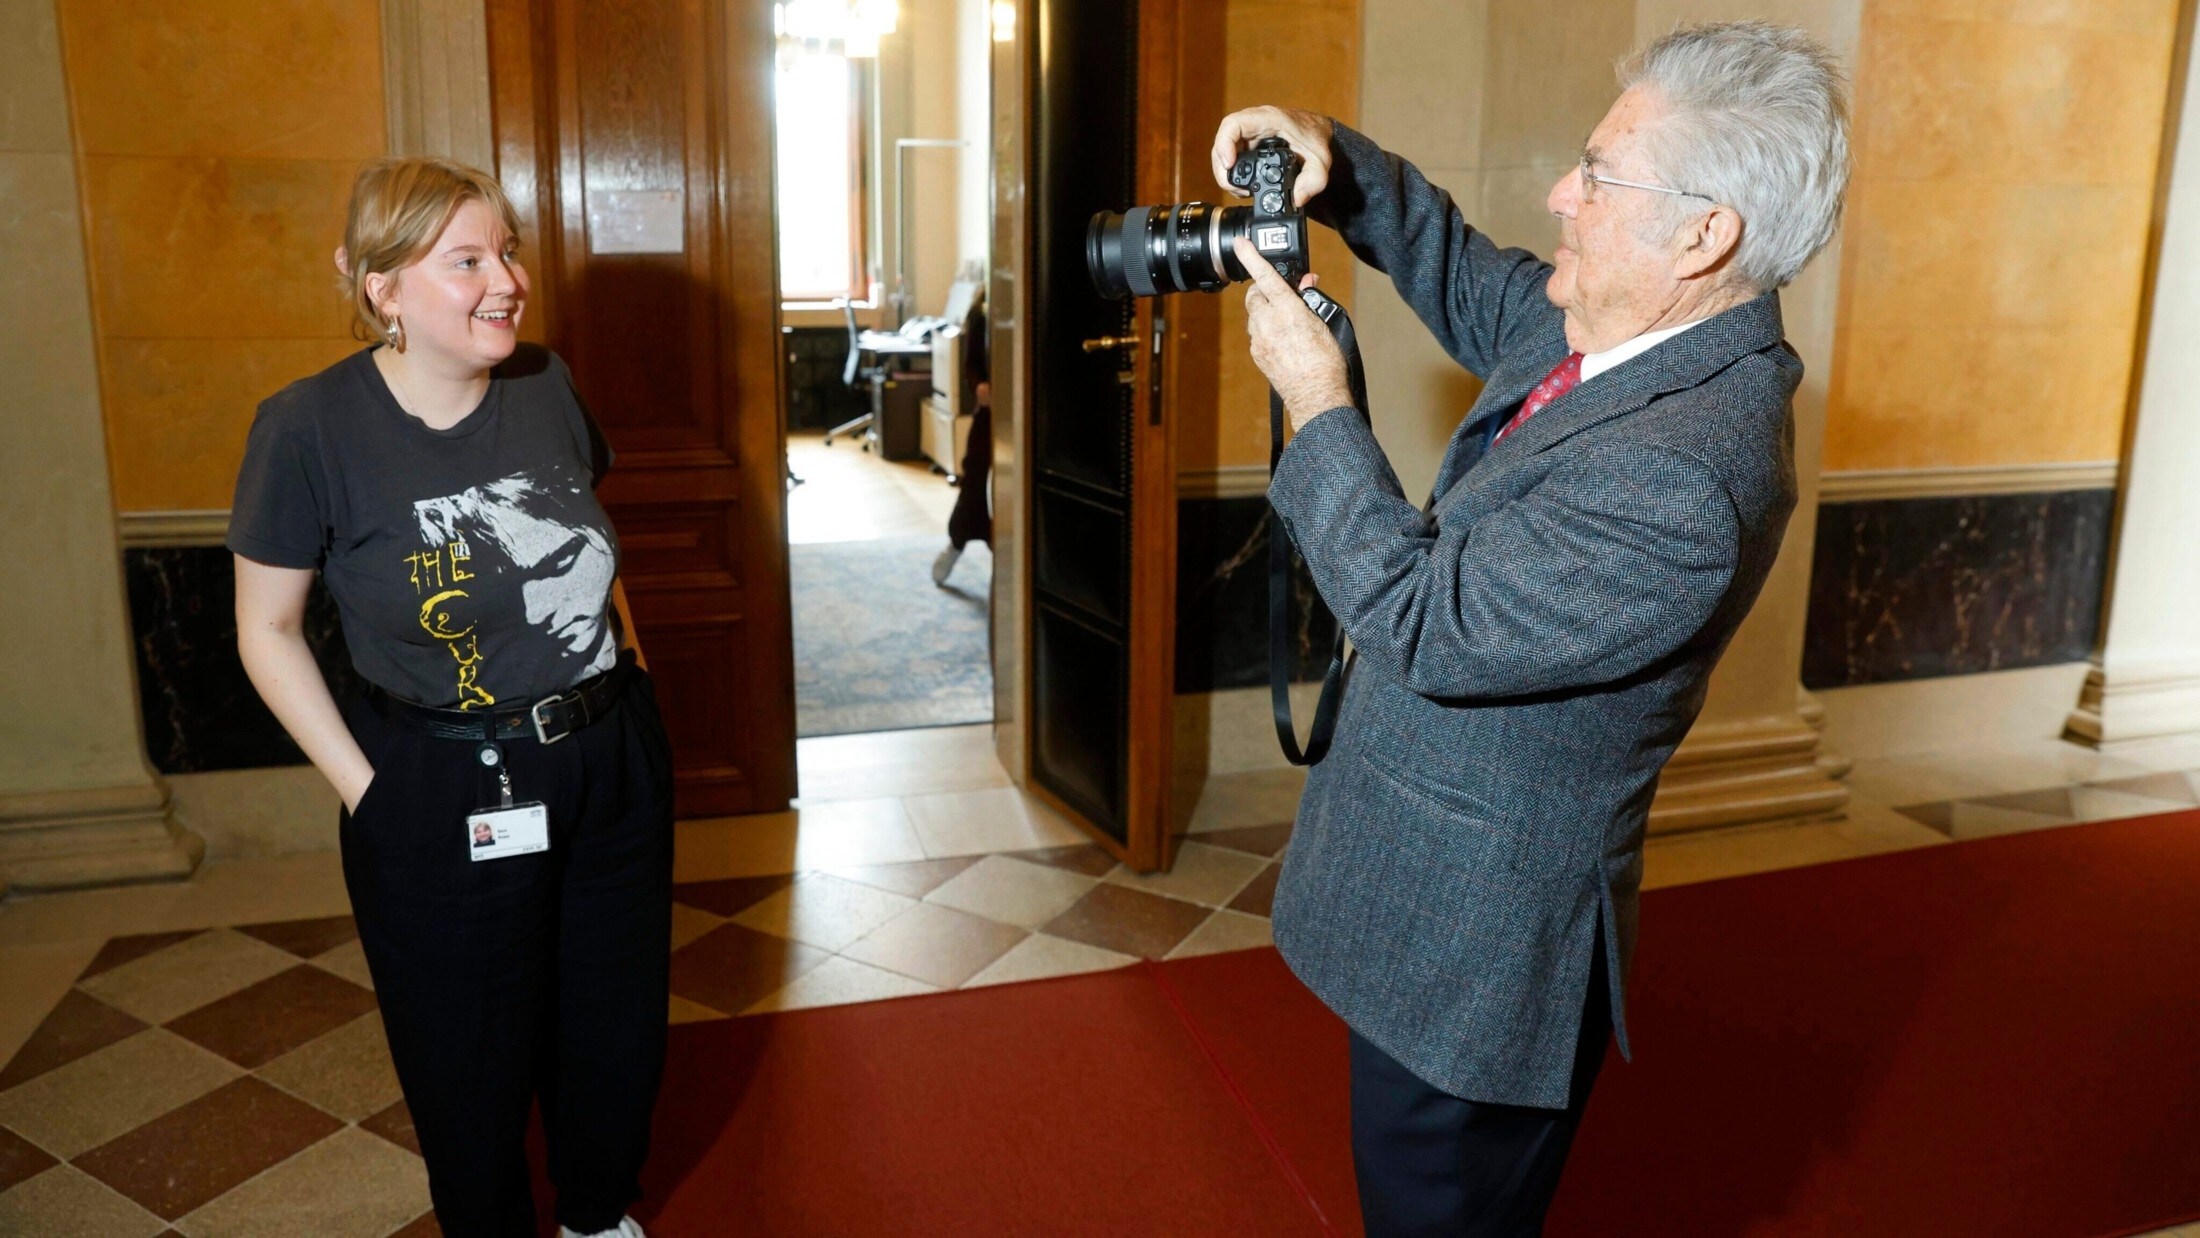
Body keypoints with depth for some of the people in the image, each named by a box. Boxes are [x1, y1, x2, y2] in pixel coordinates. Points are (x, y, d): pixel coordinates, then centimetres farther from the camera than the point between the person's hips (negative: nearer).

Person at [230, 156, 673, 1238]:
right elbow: (268, 632, -5)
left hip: (611, 764, 5)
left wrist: (628, 669, 8)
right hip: (446, 802, -4)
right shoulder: (310, 428, -14)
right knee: (475, 1069, 13)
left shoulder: (546, 386, -1)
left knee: (618, 1036, 19)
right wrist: (368, 791, -8)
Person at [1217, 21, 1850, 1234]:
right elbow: (1466, 279, 14)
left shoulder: (1683, 480, -33)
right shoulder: (1623, 323, -3)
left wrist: (1315, 401, -18)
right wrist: (1332, 153, -1)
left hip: (1473, 953, -9)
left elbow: (1418, 622, -28)